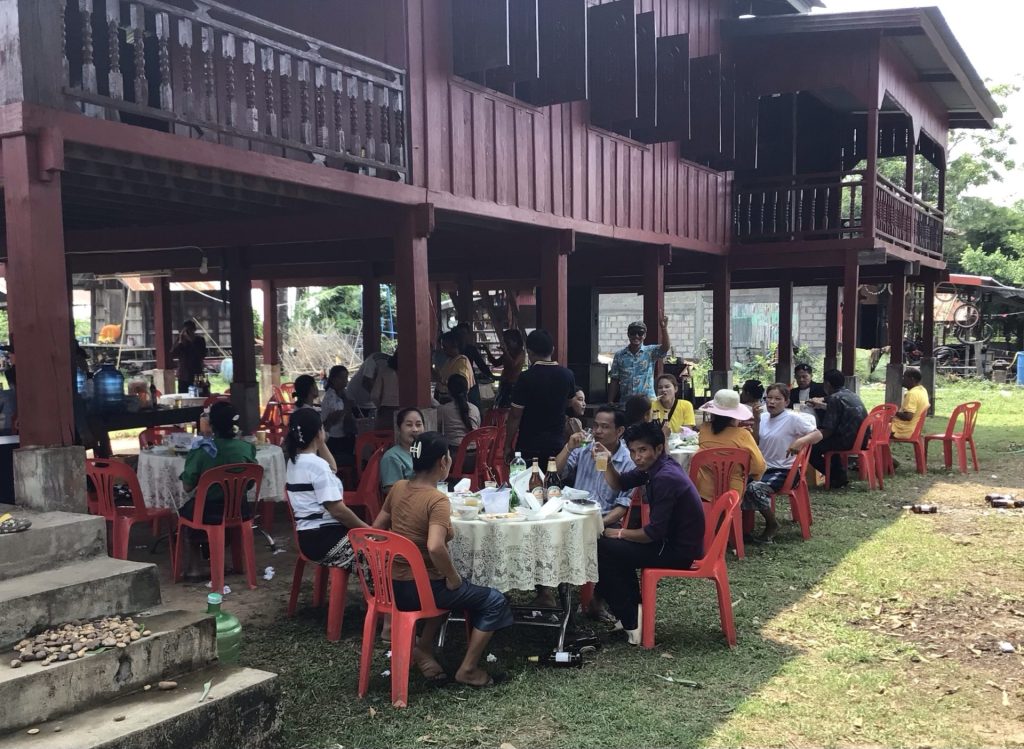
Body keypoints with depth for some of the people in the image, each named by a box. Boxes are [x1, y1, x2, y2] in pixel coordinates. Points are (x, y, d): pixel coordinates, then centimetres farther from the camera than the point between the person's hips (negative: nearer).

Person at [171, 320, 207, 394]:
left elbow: (202, 355, -11)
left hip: (196, 375, -2)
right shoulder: (180, 340, 7)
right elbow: (173, 354, -1)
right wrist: (180, 342, -10)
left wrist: (192, 342, -13)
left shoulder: (199, 340, 2)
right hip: (183, 376, 2)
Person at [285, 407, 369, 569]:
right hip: (323, 538, -10)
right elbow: (337, 510, -19)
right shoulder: (316, 465, -17)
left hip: (310, 536, 10)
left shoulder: (294, 461, 11)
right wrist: (367, 529, -11)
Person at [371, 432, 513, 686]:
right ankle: (468, 670, 11)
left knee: (447, 590, 36)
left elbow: (377, 530, 11)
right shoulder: (437, 500, -21)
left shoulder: (398, 488, 1)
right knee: (495, 601, 7)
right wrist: (453, 577, -19)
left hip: (393, 586, 8)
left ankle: (423, 648, 24)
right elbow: (435, 547, -35)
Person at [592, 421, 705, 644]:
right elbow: (619, 484, 18)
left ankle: (631, 623, -2)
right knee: (612, 545, 20)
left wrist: (619, 533, -9)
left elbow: (654, 533, -24)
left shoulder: (665, 478, -25)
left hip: (679, 552, -10)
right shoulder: (653, 466, 5)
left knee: (602, 550, -11)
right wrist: (607, 462, -2)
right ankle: (634, 610, 19)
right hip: (671, 540, 10)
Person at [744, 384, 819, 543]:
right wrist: (756, 420, -3)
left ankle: (772, 525, -6)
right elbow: (755, 444, 10)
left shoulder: (792, 418, -11)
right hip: (763, 467, 6)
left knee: (754, 488, -30)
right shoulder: (763, 417, 8)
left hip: (782, 470, -6)